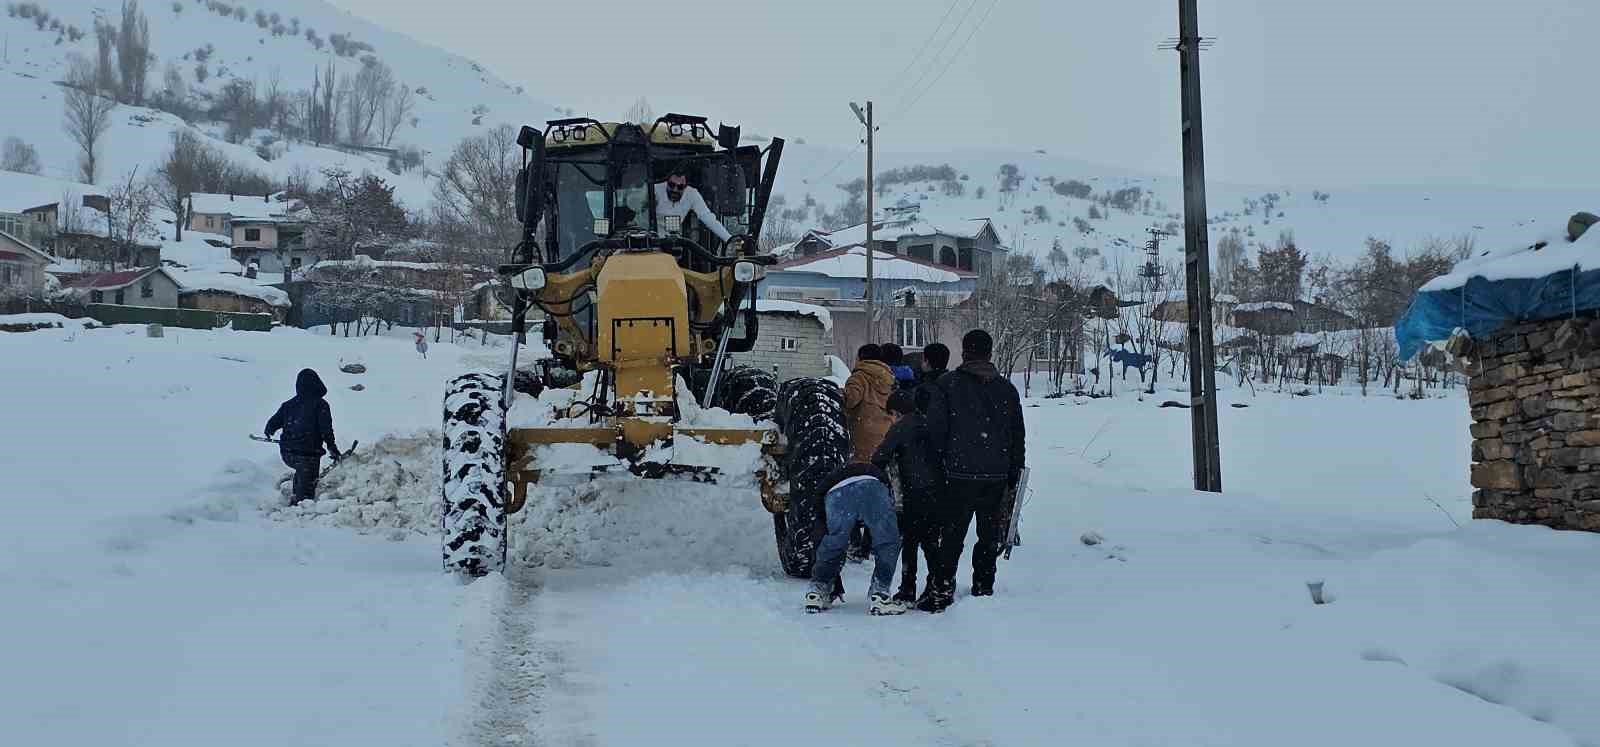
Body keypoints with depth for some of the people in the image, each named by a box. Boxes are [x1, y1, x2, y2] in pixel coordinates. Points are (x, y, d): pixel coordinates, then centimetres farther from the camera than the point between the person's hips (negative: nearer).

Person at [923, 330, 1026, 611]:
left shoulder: (947, 384, -2)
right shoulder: (1007, 389, 9)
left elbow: (936, 430, -5)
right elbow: (1018, 436, 12)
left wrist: (941, 463, 5)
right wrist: (1013, 476, 17)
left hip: (959, 475, -3)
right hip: (996, 477, 3)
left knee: (951, 538, 2)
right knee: (989, 537, 13)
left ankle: (941, 594, -1)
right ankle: (983, 591, 16)